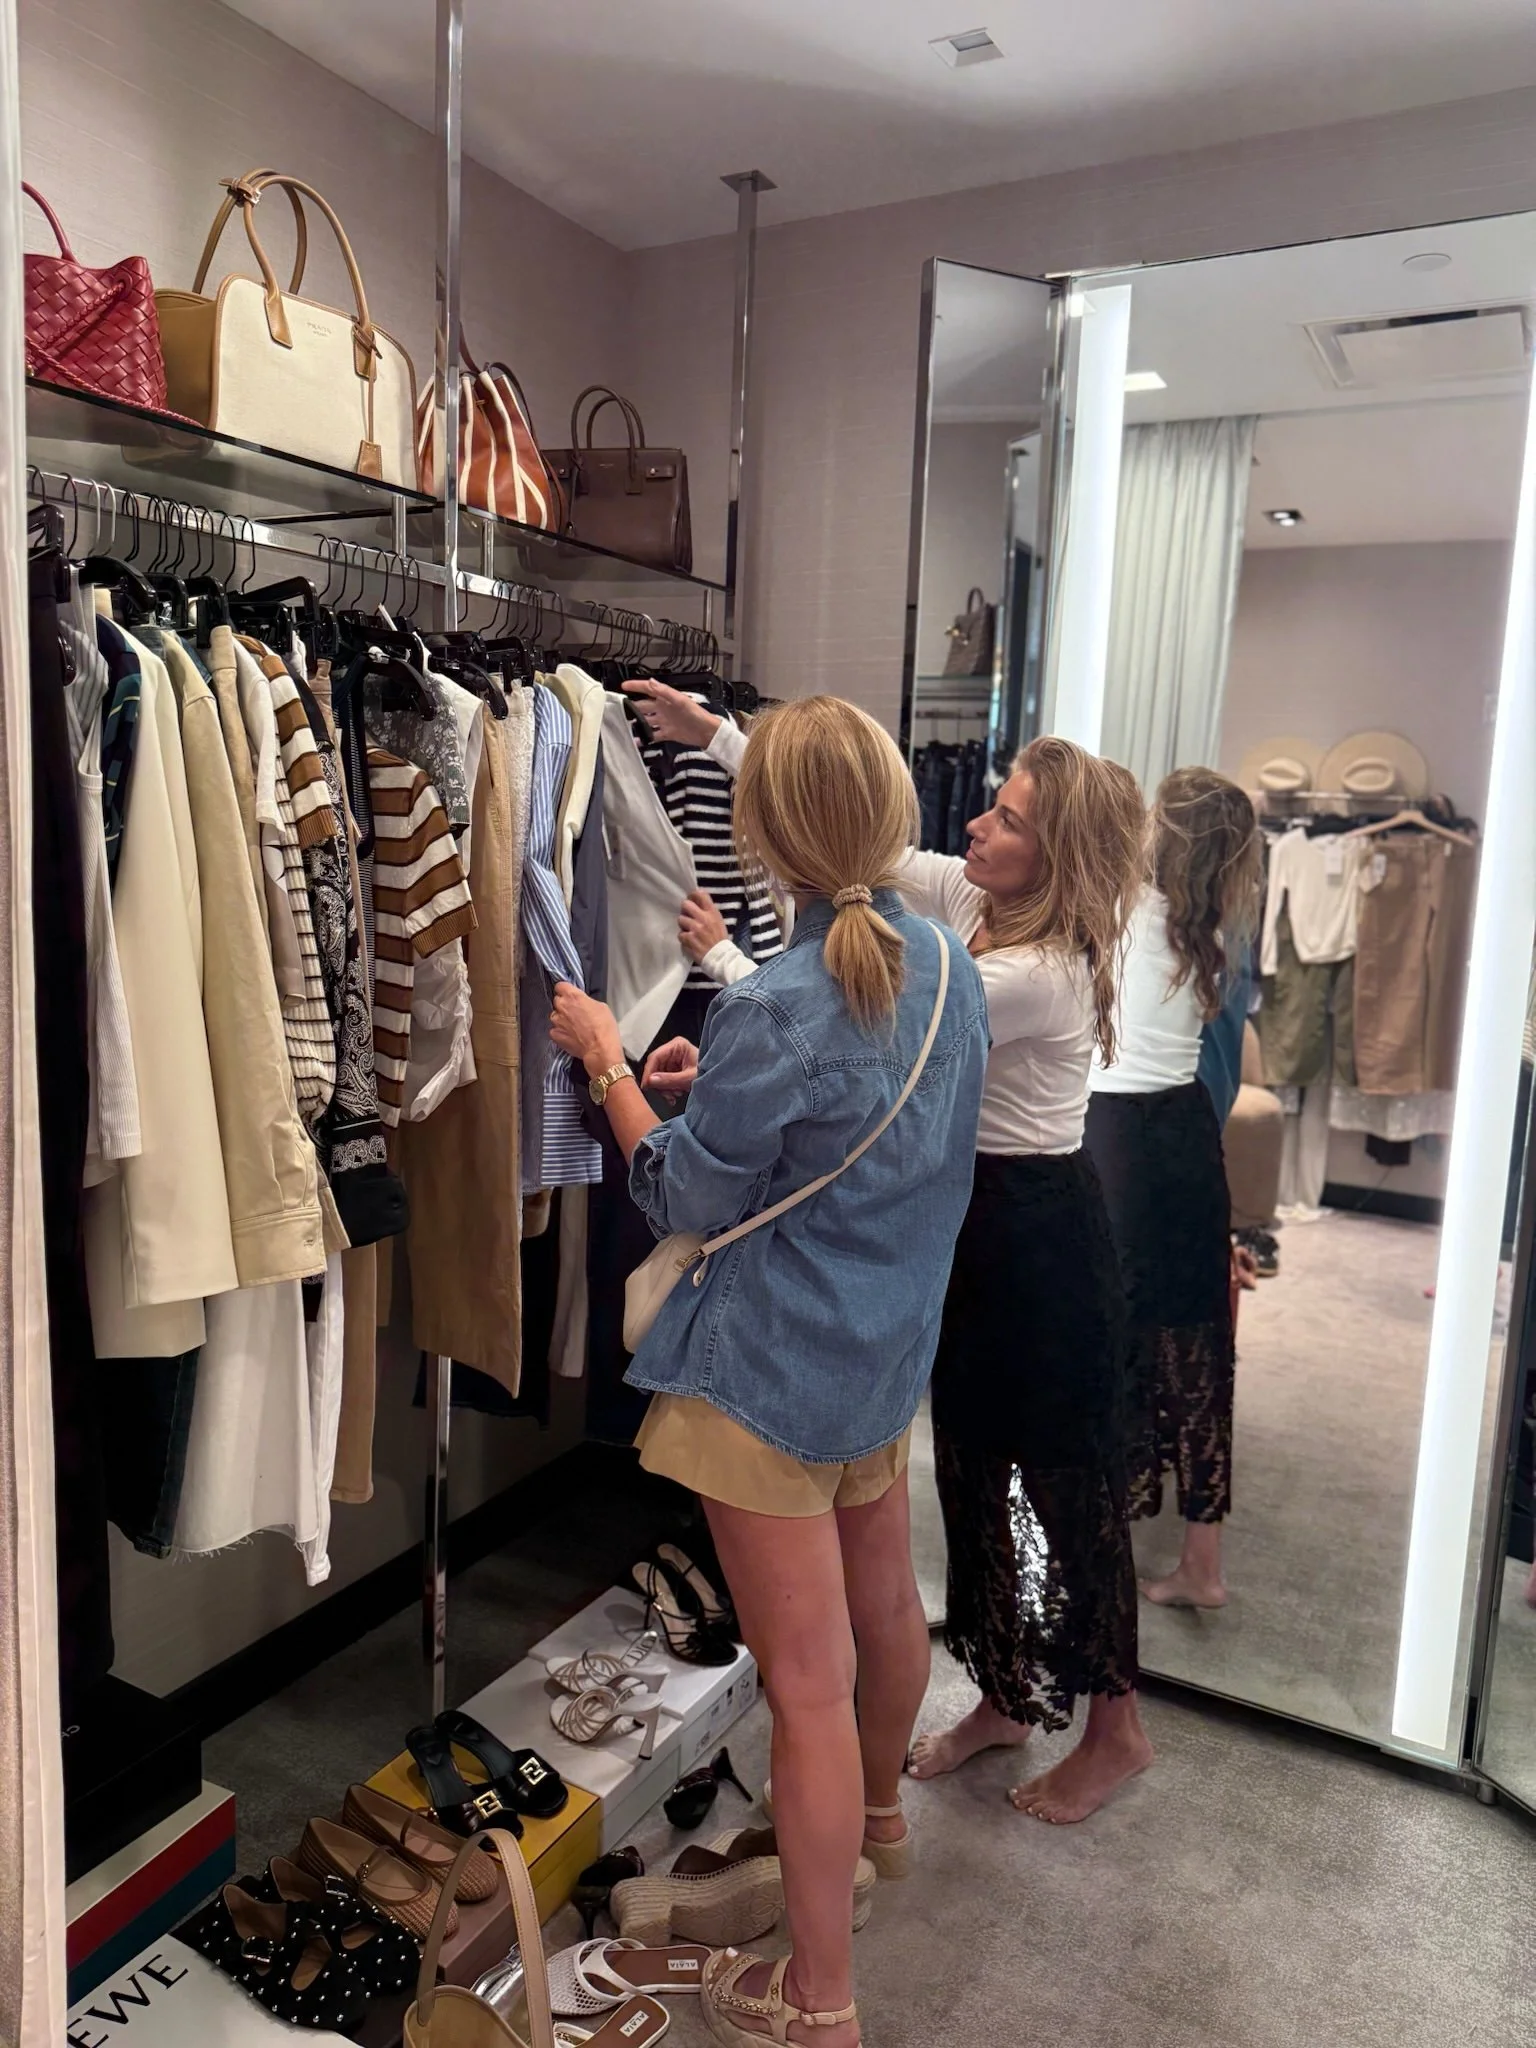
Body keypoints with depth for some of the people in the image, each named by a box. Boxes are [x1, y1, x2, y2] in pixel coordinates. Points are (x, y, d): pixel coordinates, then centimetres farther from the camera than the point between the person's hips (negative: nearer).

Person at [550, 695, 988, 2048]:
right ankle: (877, 1806, 55)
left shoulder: (775, 1013, -27)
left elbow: (688, 1199, -14)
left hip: (777, 1368, -8)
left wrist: (607, 1060, -3)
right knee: (884, 1596, 28)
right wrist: (723, 1078, 5)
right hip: (893, 1341, 8)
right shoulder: (946, 961, -2)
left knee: (809, 1675, 5)